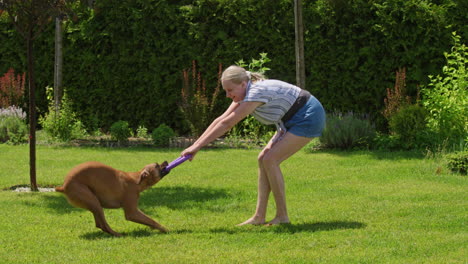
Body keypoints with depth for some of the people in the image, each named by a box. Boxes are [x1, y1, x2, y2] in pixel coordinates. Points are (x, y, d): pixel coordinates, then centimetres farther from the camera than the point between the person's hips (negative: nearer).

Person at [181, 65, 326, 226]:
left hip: (309, 117, -10)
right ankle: (259, 217, 4)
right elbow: (221, 120, 3)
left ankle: (282, 216, -6)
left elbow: (227, 124, -27)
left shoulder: (257, 93, -27)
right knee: (264, 159, 3)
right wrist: (195, 145, -3)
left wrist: (198, 146, -24)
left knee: (270, 160, -15)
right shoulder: (244, 94, 2)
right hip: (292, 121, 10)